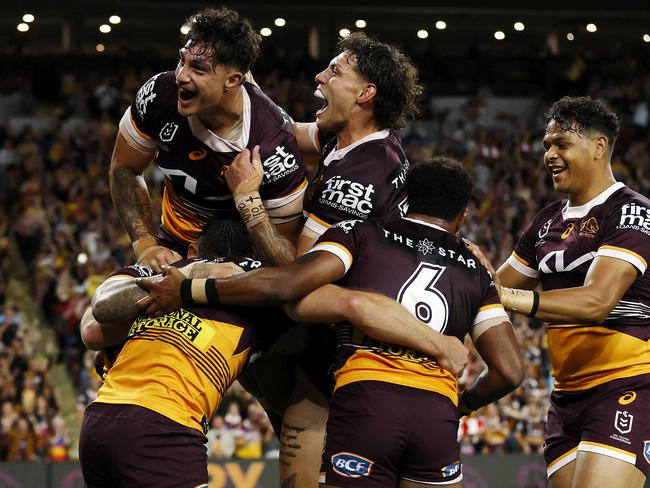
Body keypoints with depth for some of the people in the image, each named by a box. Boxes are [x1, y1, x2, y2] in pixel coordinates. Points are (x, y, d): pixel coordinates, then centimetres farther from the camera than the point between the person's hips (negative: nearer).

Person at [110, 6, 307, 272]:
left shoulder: (273, 144, -28)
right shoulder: (160, 93, -18)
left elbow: (282, 244, -16)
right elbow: (123, 169, -1)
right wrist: (145, 245, -12)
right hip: (174, 244, 3)